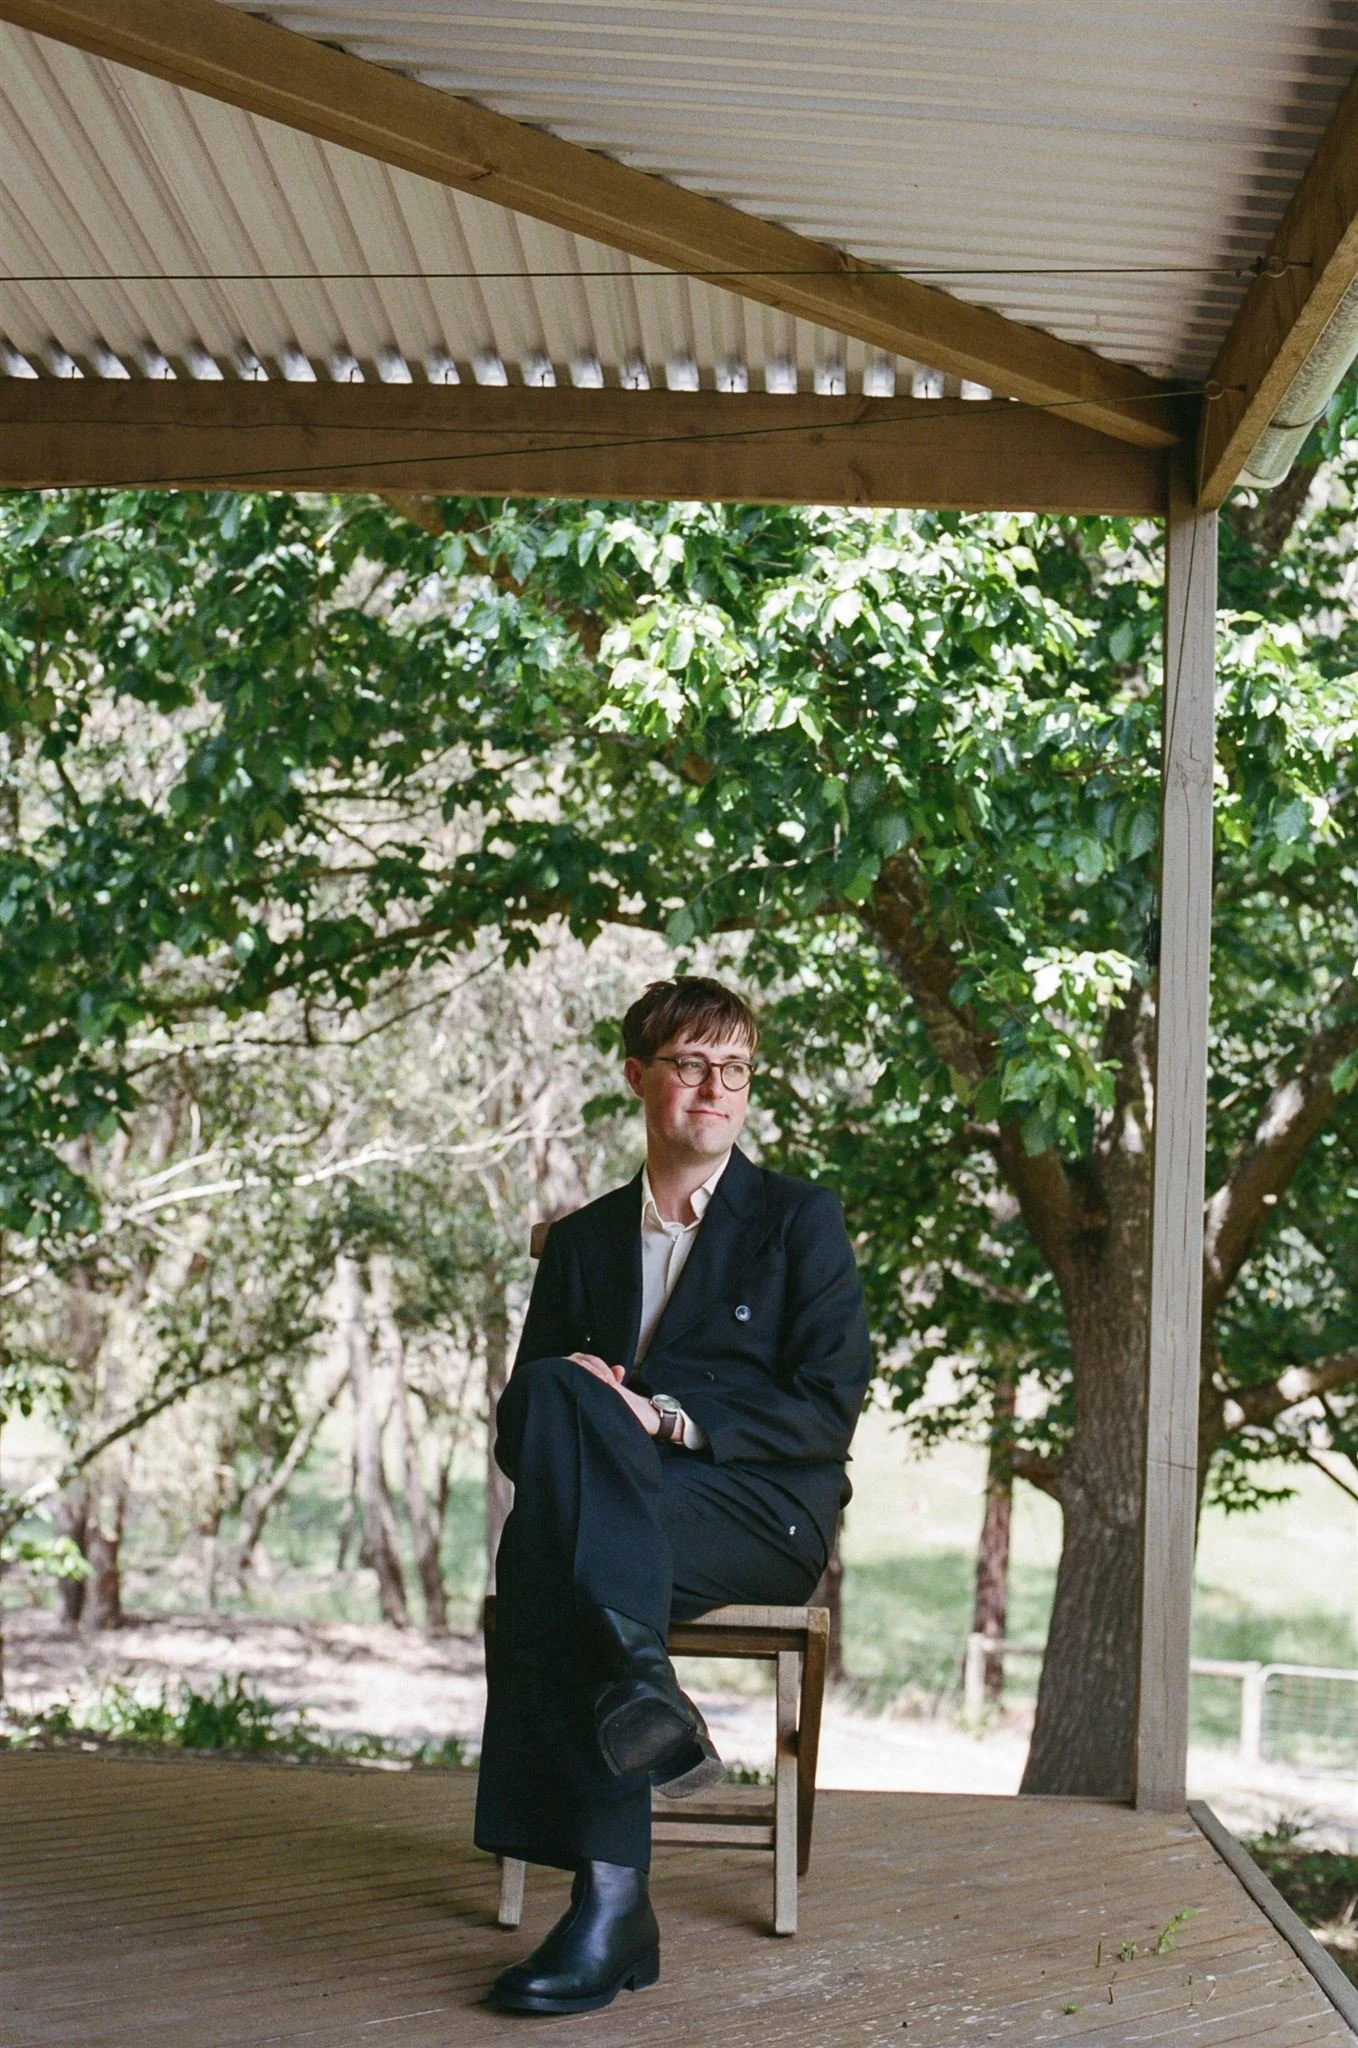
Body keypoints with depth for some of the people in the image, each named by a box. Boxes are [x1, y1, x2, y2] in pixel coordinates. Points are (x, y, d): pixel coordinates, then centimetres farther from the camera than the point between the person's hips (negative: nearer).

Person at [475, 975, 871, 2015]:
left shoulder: (802, 1219, 11)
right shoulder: (585, 1238, 22)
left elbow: (830, 1406, -1)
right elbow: (520, 1415, 17)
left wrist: (671, 1417, -13)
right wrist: (571, 1400, -8)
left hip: (765, 1514, -3)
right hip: (624, 1512, 3)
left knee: (540, 1563, -33)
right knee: (557, 1393, -33)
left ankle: (609, 1897, -37)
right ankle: (638, 1684, -44)